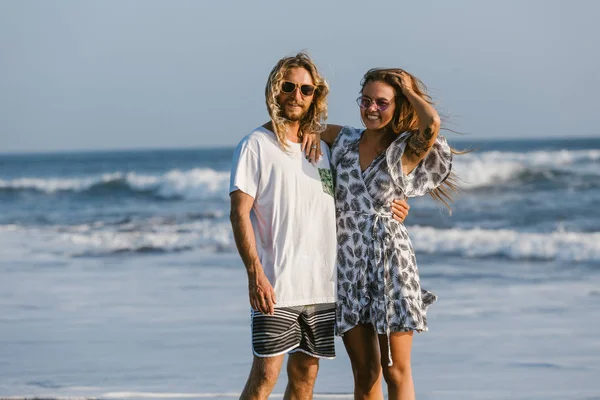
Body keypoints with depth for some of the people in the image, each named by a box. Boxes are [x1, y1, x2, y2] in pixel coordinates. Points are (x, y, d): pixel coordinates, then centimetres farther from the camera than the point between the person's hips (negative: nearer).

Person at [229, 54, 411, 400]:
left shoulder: (321, 148, 14)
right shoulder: (257, 145, -3)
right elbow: (240, 213, -9)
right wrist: (255, 274, -19)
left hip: (321, 284, 6)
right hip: (276, 286, -6)